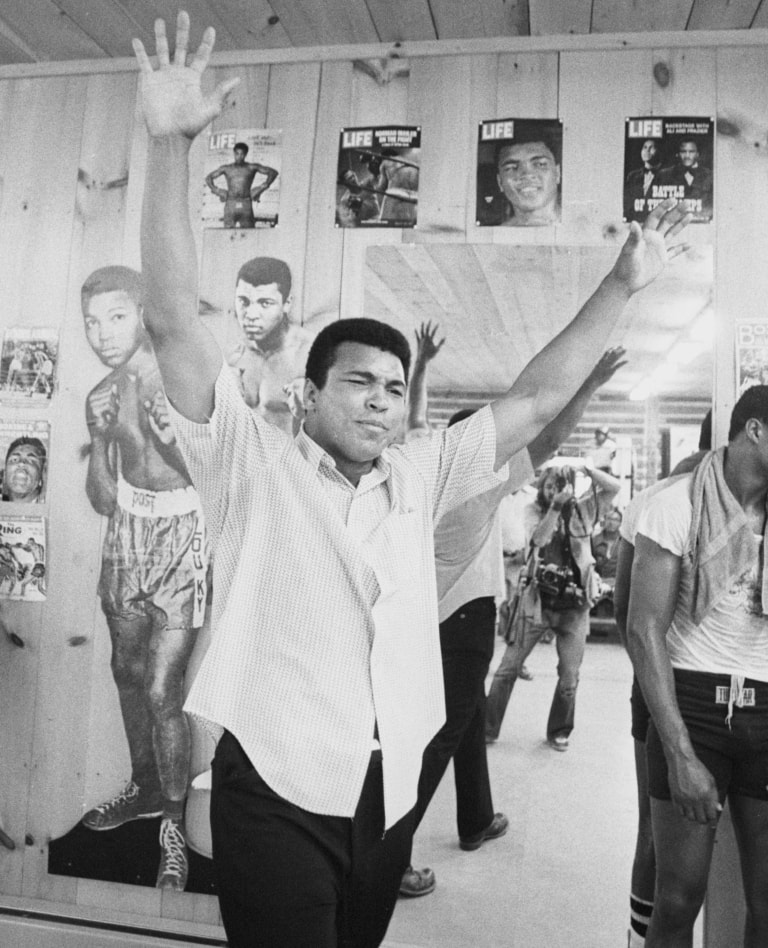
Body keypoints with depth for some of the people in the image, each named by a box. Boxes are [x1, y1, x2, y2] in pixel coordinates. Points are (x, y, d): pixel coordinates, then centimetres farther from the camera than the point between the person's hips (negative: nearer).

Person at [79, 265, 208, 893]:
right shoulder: (104, 395, 4)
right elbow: (104, 500, 5)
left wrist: (149, 424, -30)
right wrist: (101, 437, -10)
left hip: (183, 534, -7)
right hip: (128, 535, 7)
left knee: (162, 689, -6)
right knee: (128, 672, 18)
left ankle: (175, 825, 14)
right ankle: (146, 788, 41)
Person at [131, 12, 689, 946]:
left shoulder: (418, 476, 8)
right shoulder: (252, 463, -4)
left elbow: (534, 399, 11)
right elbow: (174, 324, -12)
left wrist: (621, 284, 8)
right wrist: (168, 145, -19)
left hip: (391, 794, 5)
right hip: (276, 791, -5)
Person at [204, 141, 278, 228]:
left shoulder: (252, 167, 11)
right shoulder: (226, 168, 14)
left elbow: (273, 172, 12)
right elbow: (208, 178, 24)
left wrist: (262, 188, 5)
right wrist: (217, 191, 10)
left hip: (246, 205, -1)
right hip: (230, 204, 1)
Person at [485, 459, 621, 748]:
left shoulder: (581, 509, 2)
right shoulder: (534, 510, -1)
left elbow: (614, 487, -7)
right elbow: (538, 540, -18)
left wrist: (584, 469, -17)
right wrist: (555, 506, -27)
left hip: (574, 605, 1)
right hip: (537, 600, -1)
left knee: (569, 675, 7)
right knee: (509, 667, 4)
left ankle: (559, 731, 27)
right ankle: (487, 727, 15)